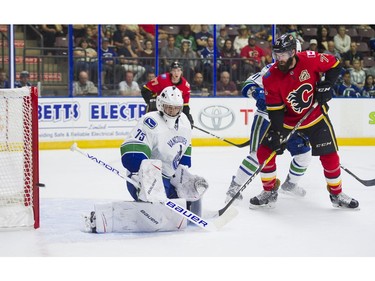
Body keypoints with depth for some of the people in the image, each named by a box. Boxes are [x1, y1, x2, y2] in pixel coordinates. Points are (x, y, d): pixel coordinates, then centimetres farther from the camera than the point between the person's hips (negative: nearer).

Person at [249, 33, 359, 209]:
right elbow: (274, 109, -16)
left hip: (316, 117, -1)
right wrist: (277, 133, -22)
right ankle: (269, 192, 11)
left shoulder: (310, 59, -21)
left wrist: (326, 85, -14)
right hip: (286, 120, 1)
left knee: (330, 156, -2)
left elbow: (334, 65, -3)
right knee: (265, 152, -7)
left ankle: (337, 194, 18)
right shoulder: (271, 78, -18)